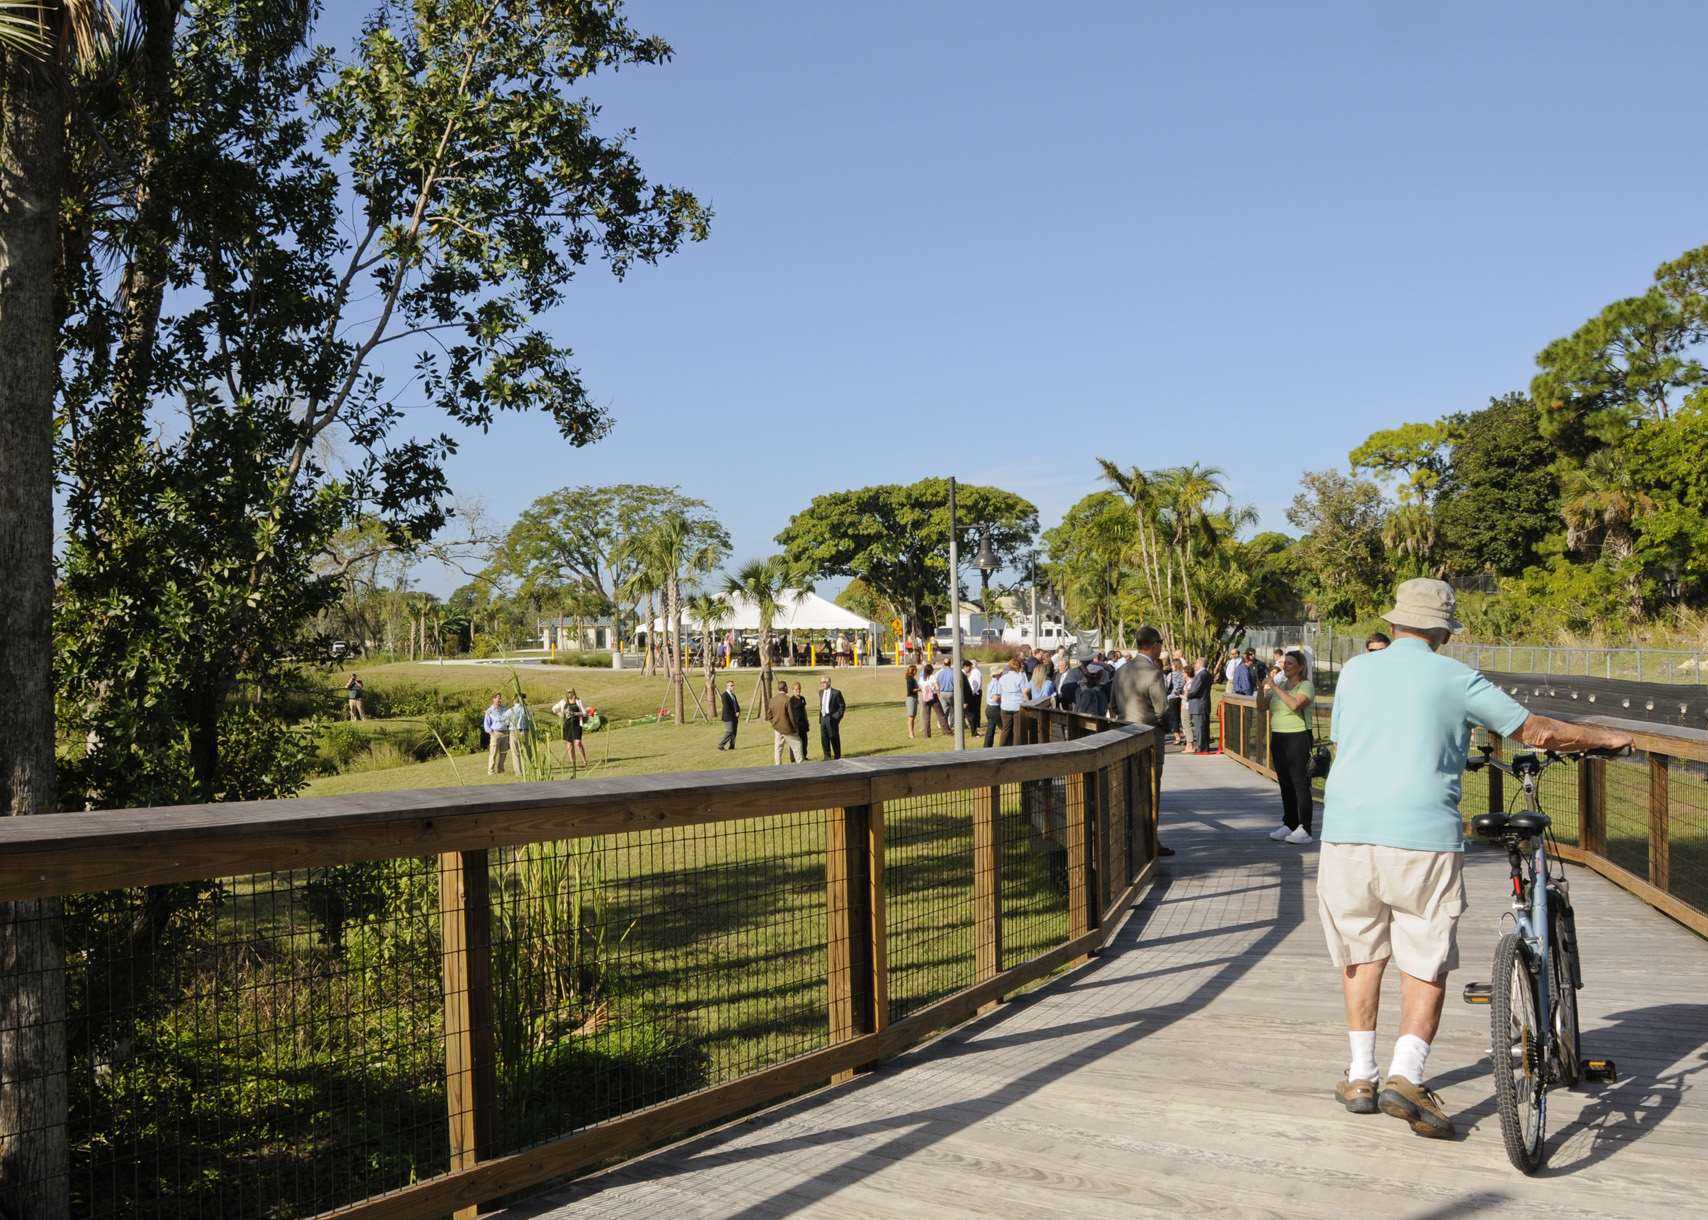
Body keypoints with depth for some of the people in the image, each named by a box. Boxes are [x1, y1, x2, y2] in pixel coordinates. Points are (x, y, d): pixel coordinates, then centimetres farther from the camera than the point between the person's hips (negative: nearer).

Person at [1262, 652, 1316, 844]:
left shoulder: (1306, 686, -7)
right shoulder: (1280, 685, 15)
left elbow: (1295, 704, -26)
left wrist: (1275, 687, -21)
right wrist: (1261, 688, -3)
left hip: (1297, 738, -7)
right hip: (1278, 738, 7)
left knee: (1300, 783, -8)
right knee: (1285, 783, 11)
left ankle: (1304, 830, -6)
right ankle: (1289, 824, 19)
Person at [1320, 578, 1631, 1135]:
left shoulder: (1355, 670, 11)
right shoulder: (1456, 678, 3)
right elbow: (1536, 731, 9)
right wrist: (1608, 738, 27)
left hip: (1348, 829, 3)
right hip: (1422, 835, -3)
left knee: (1360, 954, 16)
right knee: (1425, 964, 6)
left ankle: (1361, 1075, 21)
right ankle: (1406, 1075, -8)